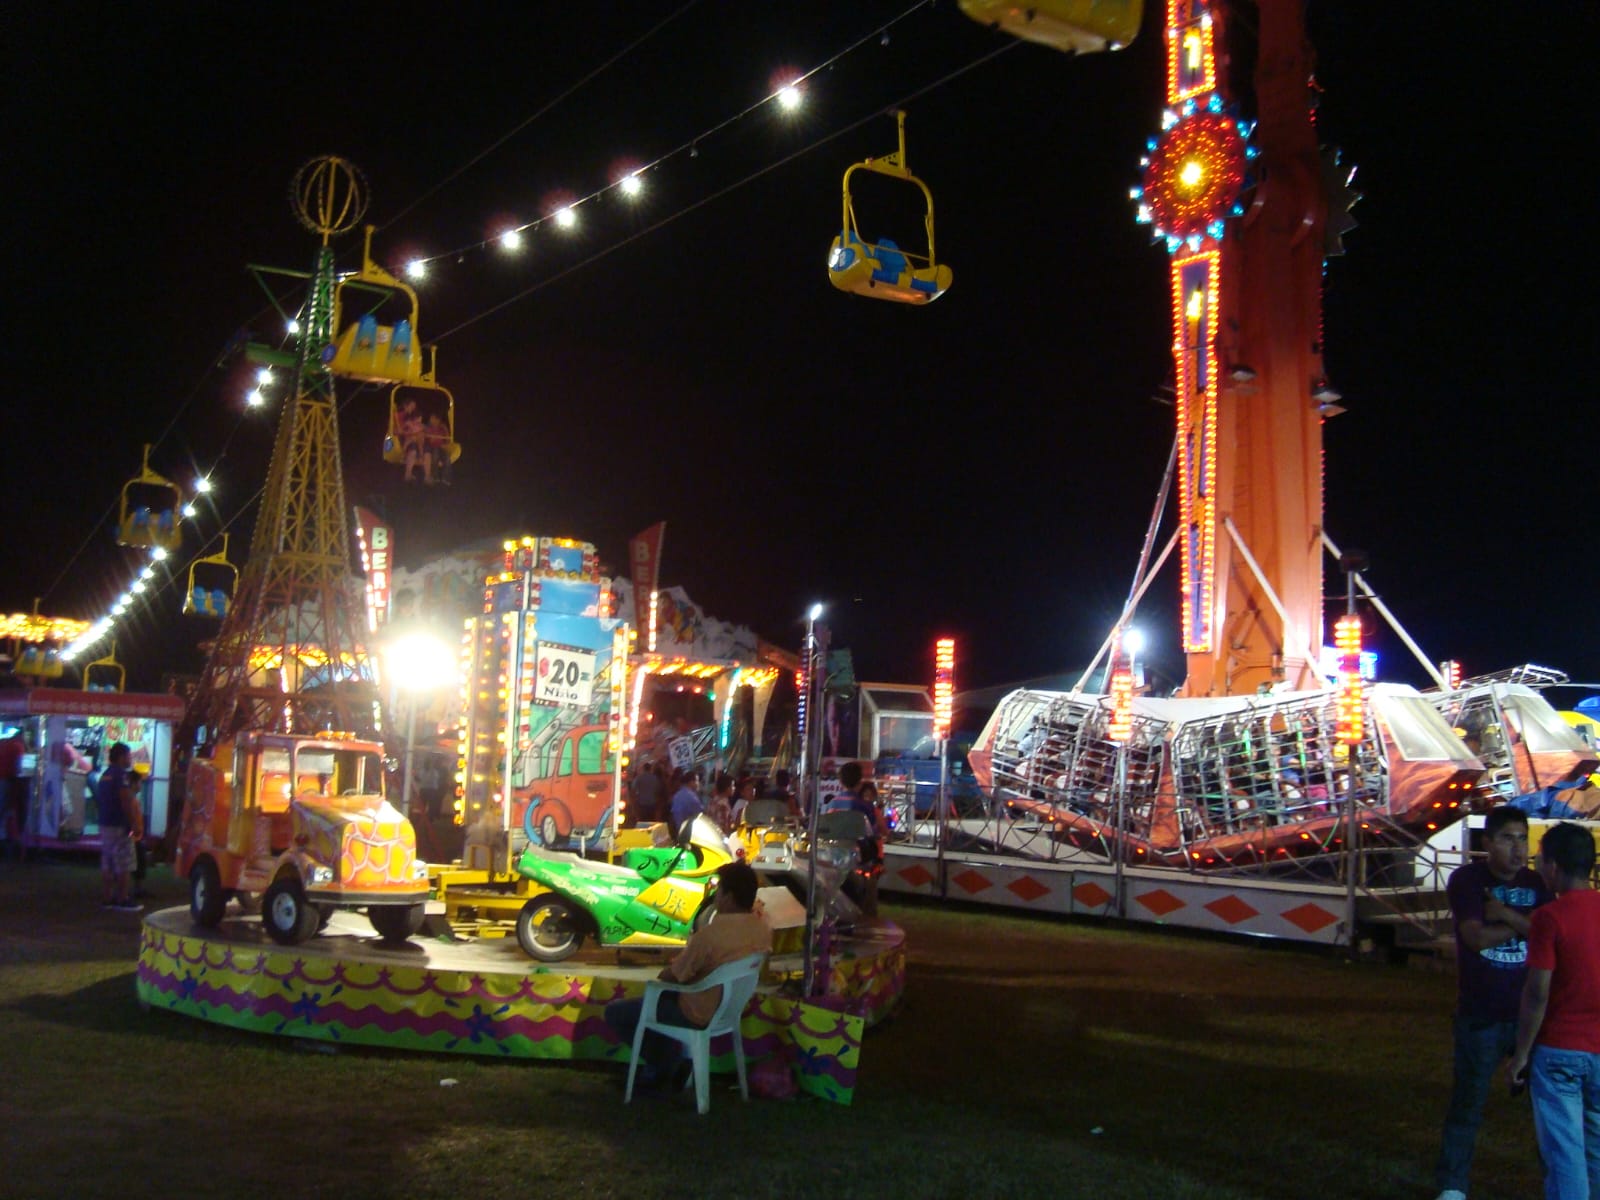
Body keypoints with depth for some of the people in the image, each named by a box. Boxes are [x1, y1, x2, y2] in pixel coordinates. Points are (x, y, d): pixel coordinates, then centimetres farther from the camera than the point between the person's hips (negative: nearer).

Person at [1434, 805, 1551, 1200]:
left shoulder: (1535, 884, 6)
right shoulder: (1467, 880, -5)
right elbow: (1477, 937, -16)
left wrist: (1508, 916, -17)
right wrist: (1526, 925, -8)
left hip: (1529, 1014, 3)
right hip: (1480, 1016, -3)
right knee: (1468, 1102, 5)